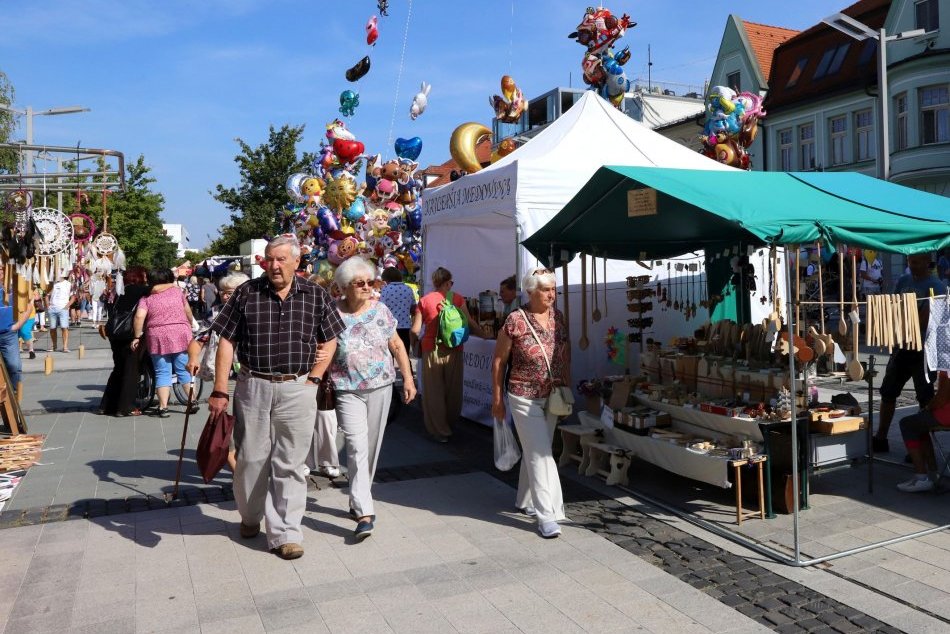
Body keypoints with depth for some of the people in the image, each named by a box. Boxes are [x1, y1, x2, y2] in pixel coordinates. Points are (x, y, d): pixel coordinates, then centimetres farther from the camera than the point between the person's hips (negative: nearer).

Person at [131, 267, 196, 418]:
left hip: (158, 338, 0)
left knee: (162, 373, 5)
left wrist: (137, 336, -2)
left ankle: (163, 407, 2)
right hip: (181, 335, 0)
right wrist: (190, 325, 26)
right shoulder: (176, 290, 7)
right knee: (184, 370, 9)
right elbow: (187, 310, 11)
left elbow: (139, 316, -9)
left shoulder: (146, 298, 5)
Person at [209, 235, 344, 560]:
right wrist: (220, 391, -5)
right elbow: (226, 342, 0)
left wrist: (314, 378, -1)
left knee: (289, 464, 4)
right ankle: (250, 516, 37)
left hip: (298, 390, 0)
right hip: (252, 387, 1)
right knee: (251, 458, 13)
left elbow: (330, 340, 9)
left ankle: (285, 533, 13)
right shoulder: (247, 293, 0)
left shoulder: (315, 296, 1)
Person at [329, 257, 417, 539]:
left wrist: (408, 378, 6)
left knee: (372, 447, 10)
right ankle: (365, 513, -12)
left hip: (381, 387, 3)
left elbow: (397, 345, 9)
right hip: (348, 390, -3)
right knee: (357, 446, -13)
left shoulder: (380, 310, 2)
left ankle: (358, 501, 29)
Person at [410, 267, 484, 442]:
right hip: (453, 349, 1)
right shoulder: (457, 298, -1)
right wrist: (485, 336, 8)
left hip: (431, 349, -1)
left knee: (434, 390, 8)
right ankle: (450, 422, 33)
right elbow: (470, 323, -3)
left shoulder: (424, 300, -2)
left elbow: (415, 330, -2)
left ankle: (439, 431, 12)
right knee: (453, 388, 16)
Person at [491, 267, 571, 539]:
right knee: (540, 454, -7)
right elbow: (498, 361, -7)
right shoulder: (515, 321, -15)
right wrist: (497, 399, -6)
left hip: (552, 397, 6)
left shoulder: (557, 316, 2)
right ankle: (546, 515, 0)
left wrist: (567, 388, 9)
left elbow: (565, 353, 13)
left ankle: (525, 500, 36)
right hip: (525, 398, -6)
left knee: (536, 451, 18)